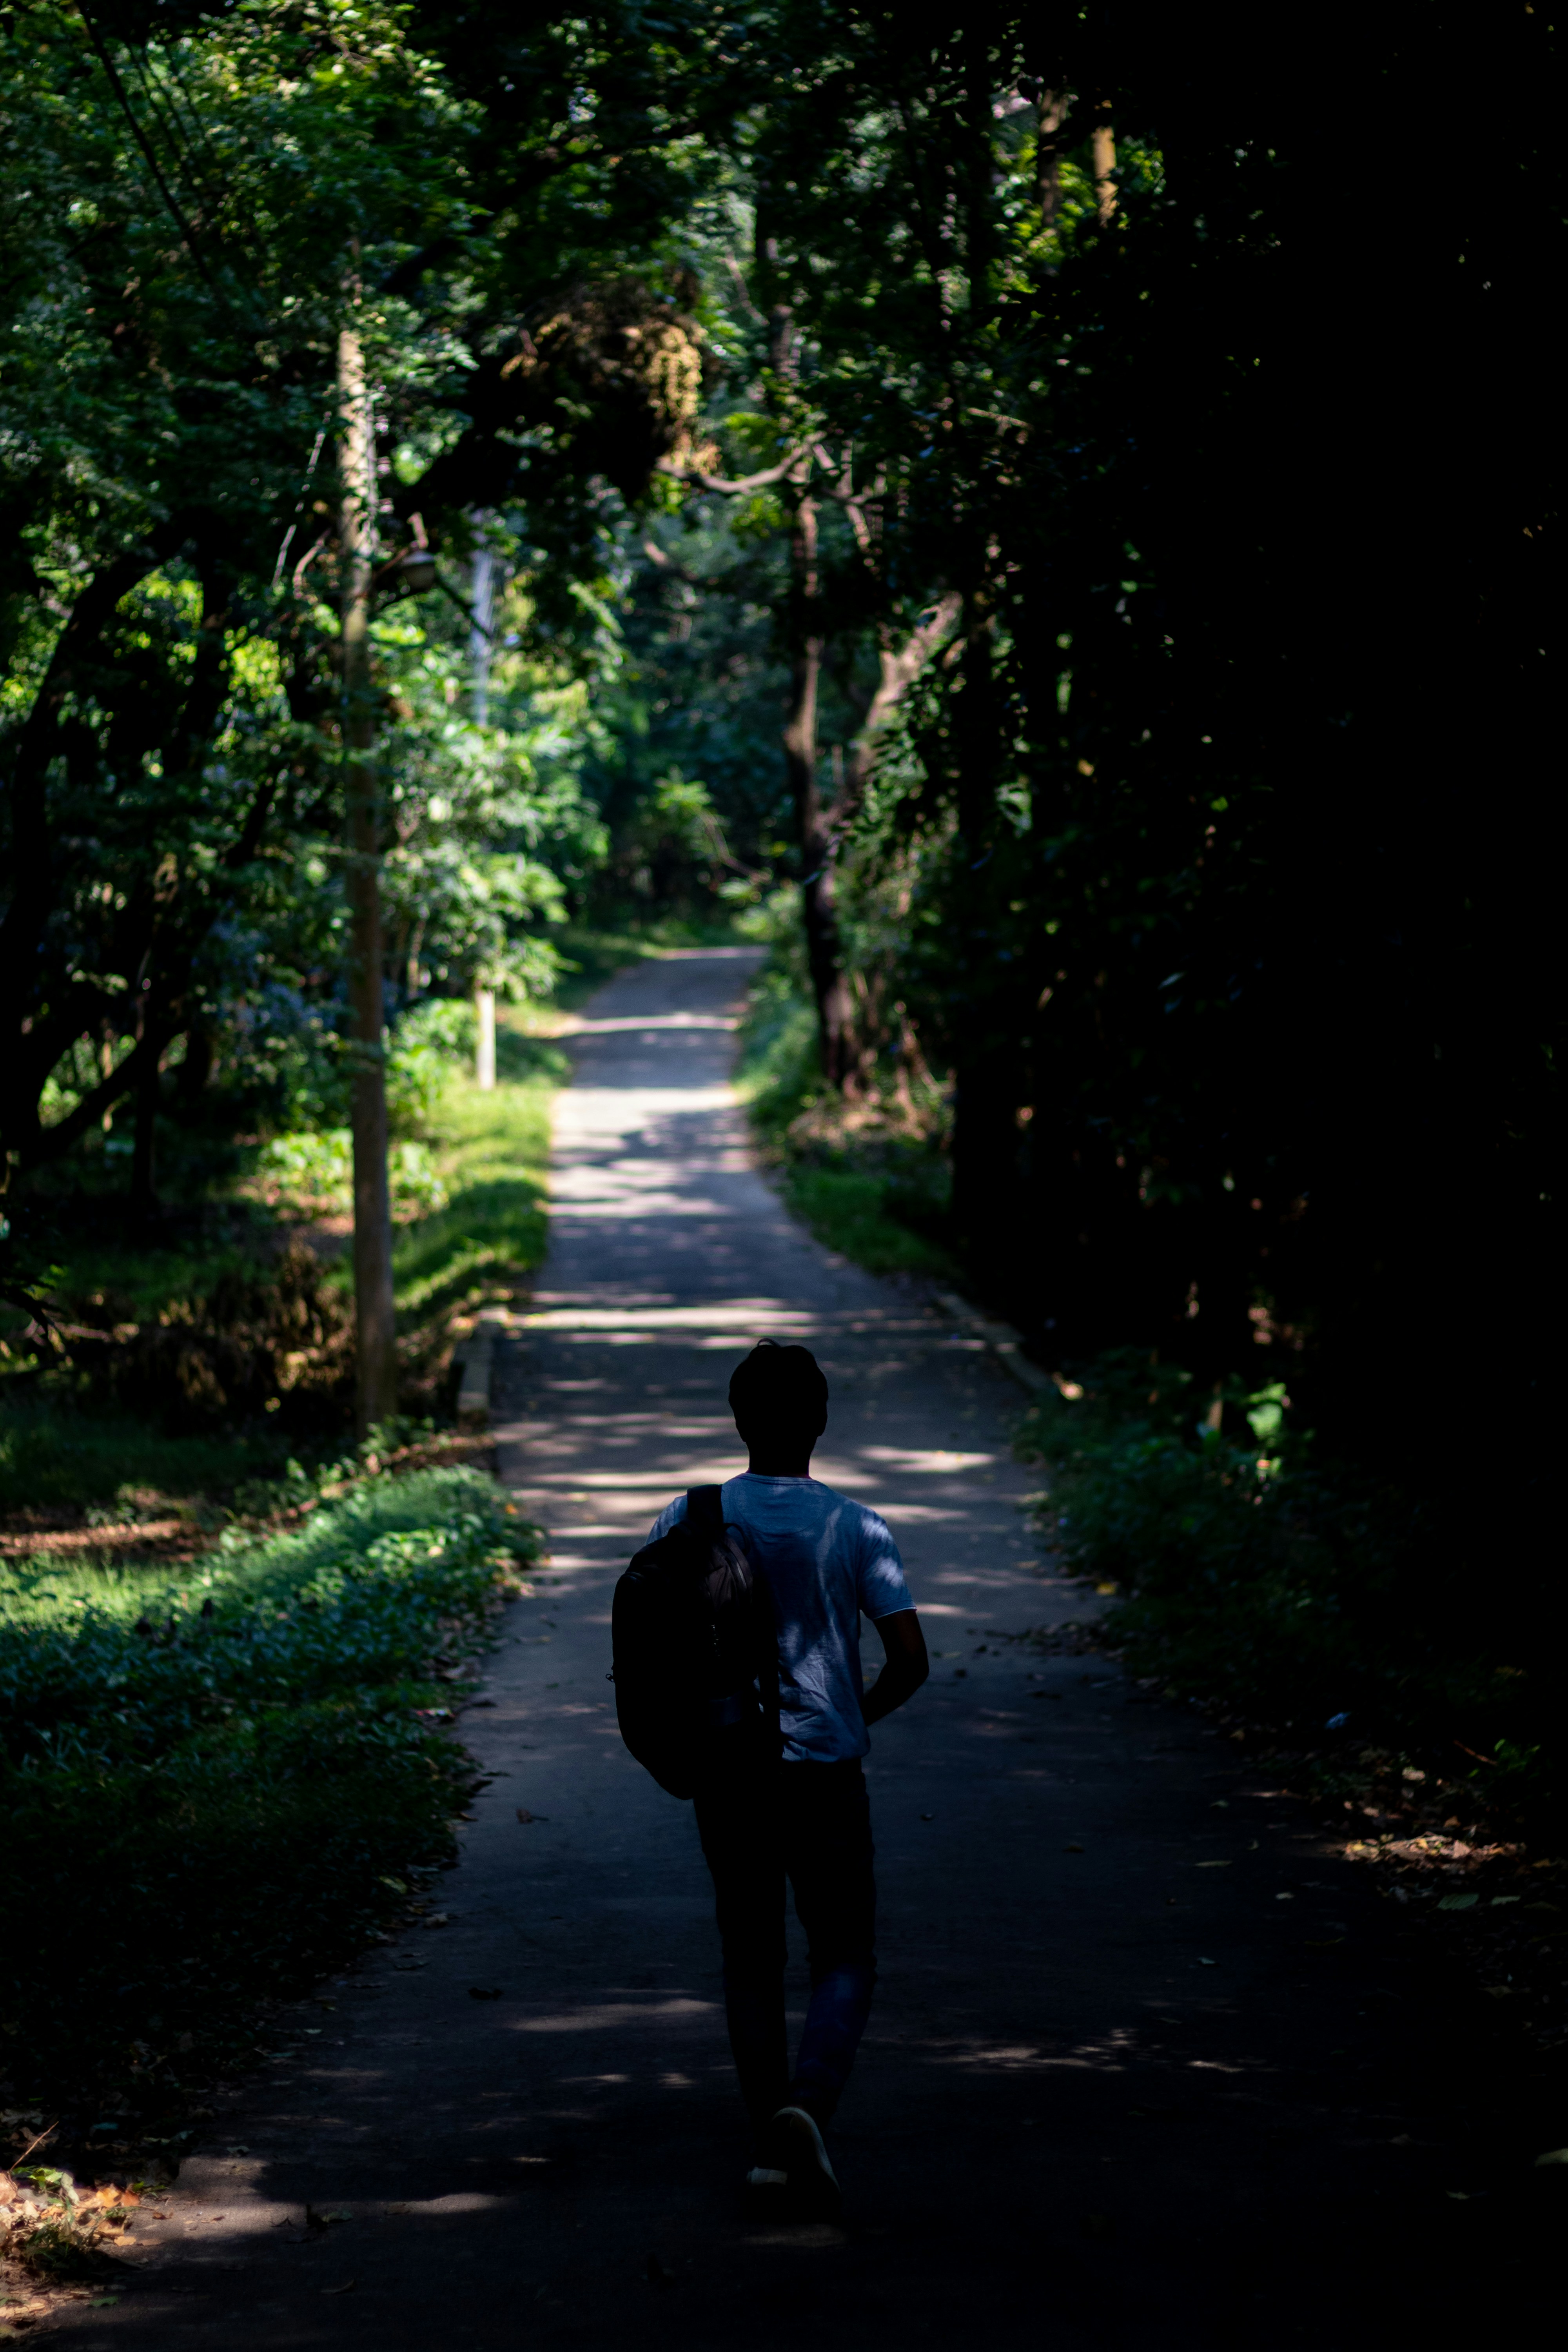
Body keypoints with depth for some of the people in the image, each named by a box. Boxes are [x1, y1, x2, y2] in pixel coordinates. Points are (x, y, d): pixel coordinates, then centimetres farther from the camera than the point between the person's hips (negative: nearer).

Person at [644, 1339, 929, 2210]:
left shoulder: (689, 1520, -1)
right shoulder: (856, 1528, -6)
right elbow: (911, 1658, -10)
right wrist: (859, 1715, 9)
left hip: (725, 1770, 2)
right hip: (824, 1771, -2)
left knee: (751, 1958, 14)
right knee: (847, 1959, 8)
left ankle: (774, 2140, 14)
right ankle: (808, 2105, -16)